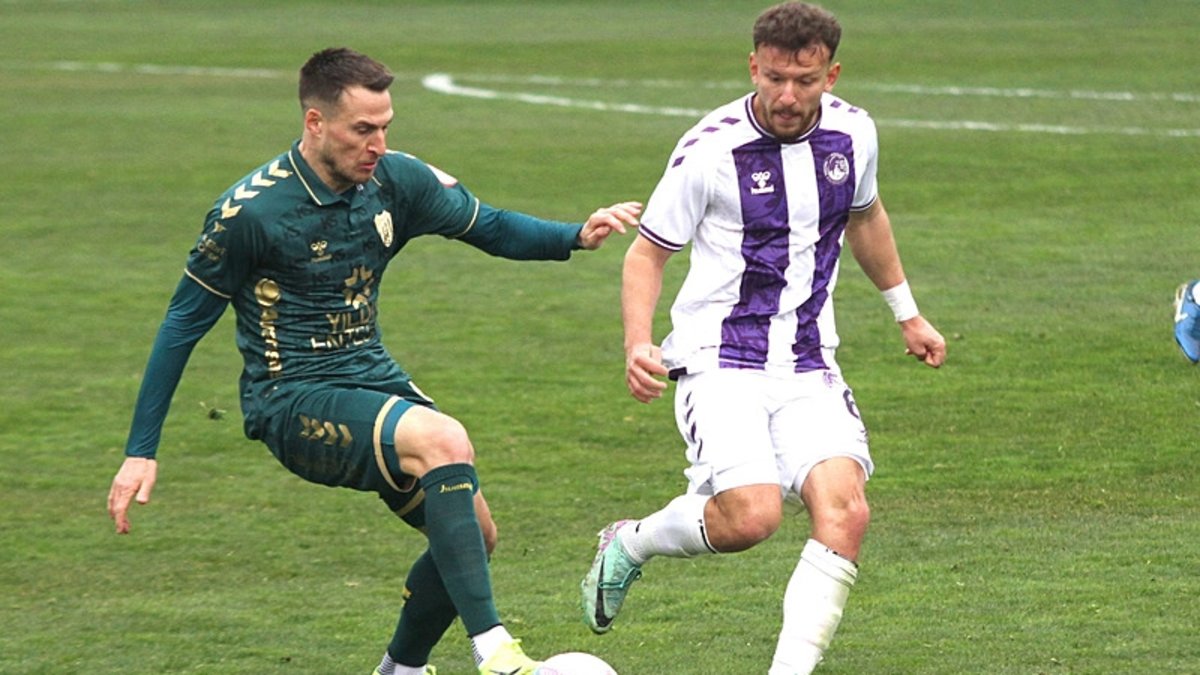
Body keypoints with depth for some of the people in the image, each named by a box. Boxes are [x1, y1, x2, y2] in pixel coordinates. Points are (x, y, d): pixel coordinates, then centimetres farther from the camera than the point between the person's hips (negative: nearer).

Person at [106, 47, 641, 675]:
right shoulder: (250, 210, -15)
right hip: (292, 401, -7)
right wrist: (140, 452, -6)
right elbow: (185, 322, -7)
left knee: (473, 531, 2)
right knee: (445, 441, -30)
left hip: (375, 384, 7)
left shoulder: (396, 180, 0)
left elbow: (490, 227, 12)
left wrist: (577, 235, -8)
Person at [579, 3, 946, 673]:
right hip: (720, 363, -4)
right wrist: (639, 345, -16)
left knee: (845, 511, -19)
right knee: (751, 516, -24)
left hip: (809, 368, 4)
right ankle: (631, 543, 8)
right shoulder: (711, 149, -11)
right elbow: (647, 252, -1)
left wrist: (908, 313, 34)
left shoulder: (853, 134, 3)